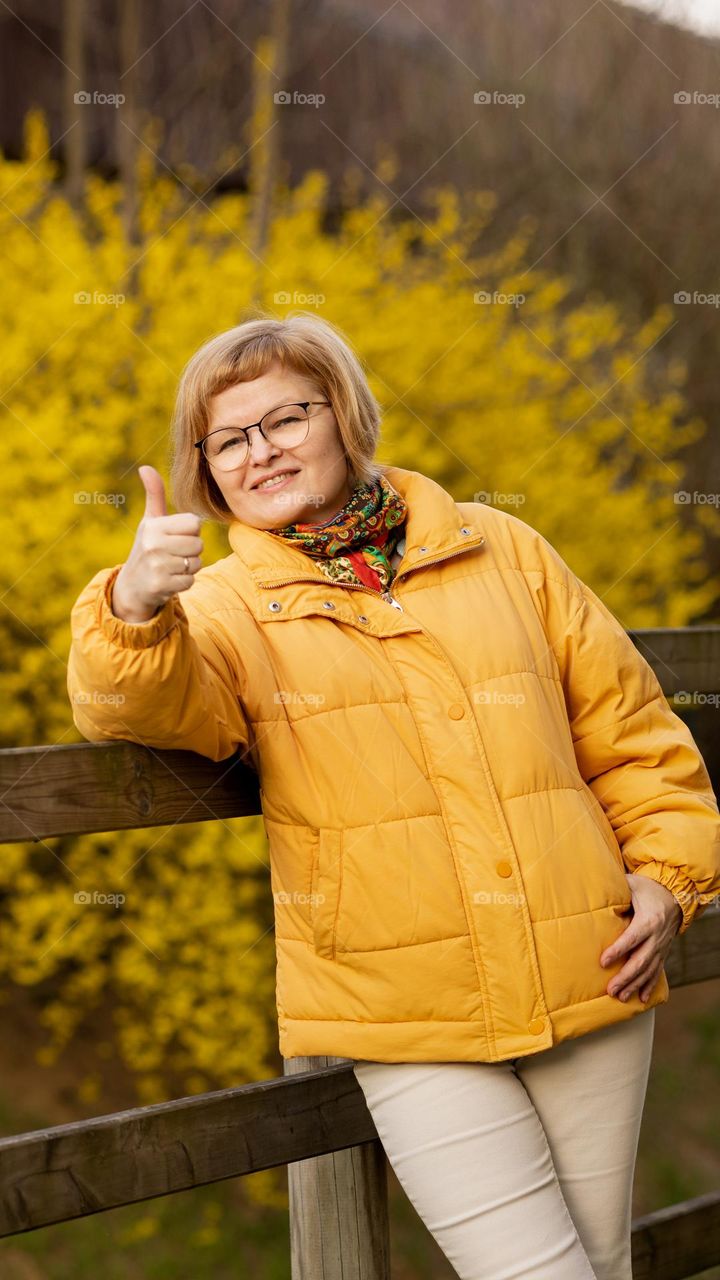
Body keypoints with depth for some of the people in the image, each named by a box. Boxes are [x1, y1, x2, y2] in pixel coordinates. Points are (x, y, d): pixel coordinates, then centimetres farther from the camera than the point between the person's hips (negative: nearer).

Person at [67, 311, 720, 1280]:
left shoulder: (499, 548, 9)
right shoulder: (226, 604, 2)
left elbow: (626, 722, 13)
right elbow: (159, 702, -21)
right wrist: (135, 609, -41)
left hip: (588, 984, 3)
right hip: (411, 1022, -3)